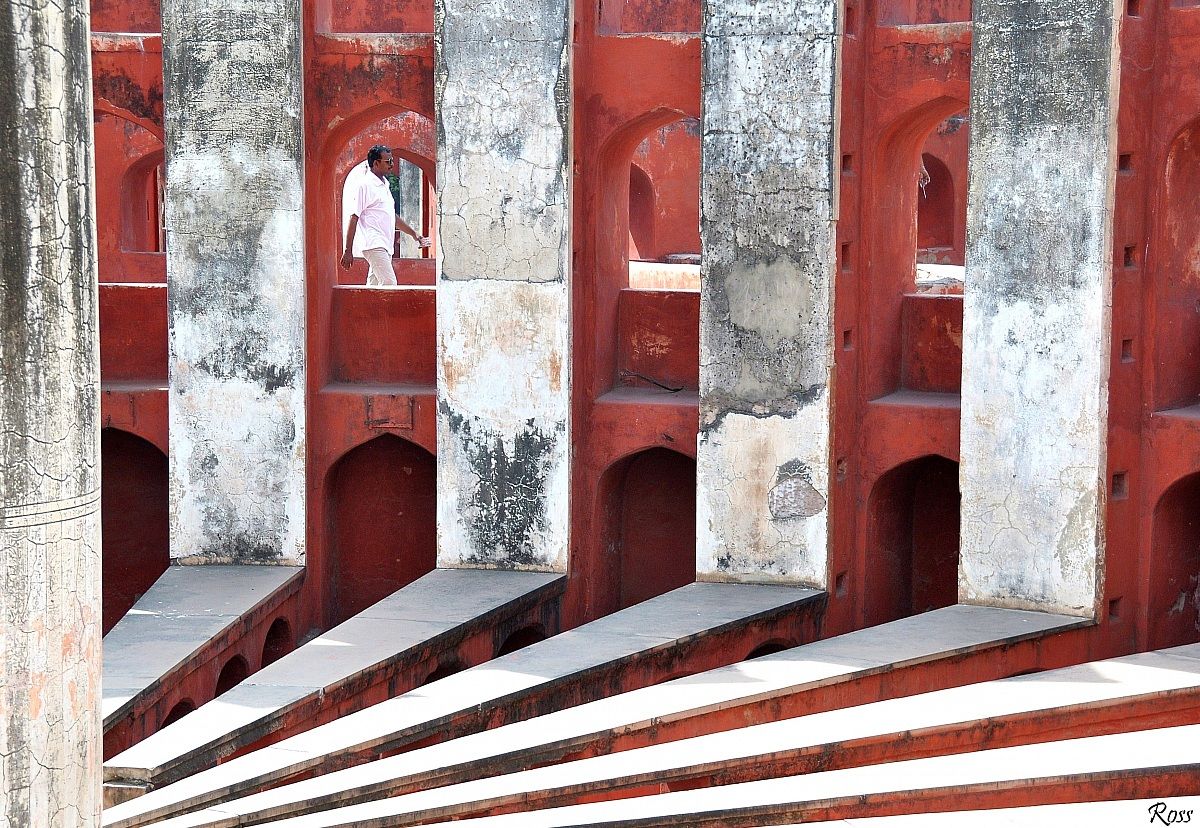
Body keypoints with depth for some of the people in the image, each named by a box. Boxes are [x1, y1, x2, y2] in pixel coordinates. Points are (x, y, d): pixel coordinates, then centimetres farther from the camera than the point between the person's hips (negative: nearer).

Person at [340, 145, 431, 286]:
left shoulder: (384, 185, 21)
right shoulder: (364, 185, -8)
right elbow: (354, 218, -11)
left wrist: (413, 233, 25)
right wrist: (348, 251, -14)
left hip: (385, 246, 9)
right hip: (373, 245, -9)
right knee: (389, 284, -19)